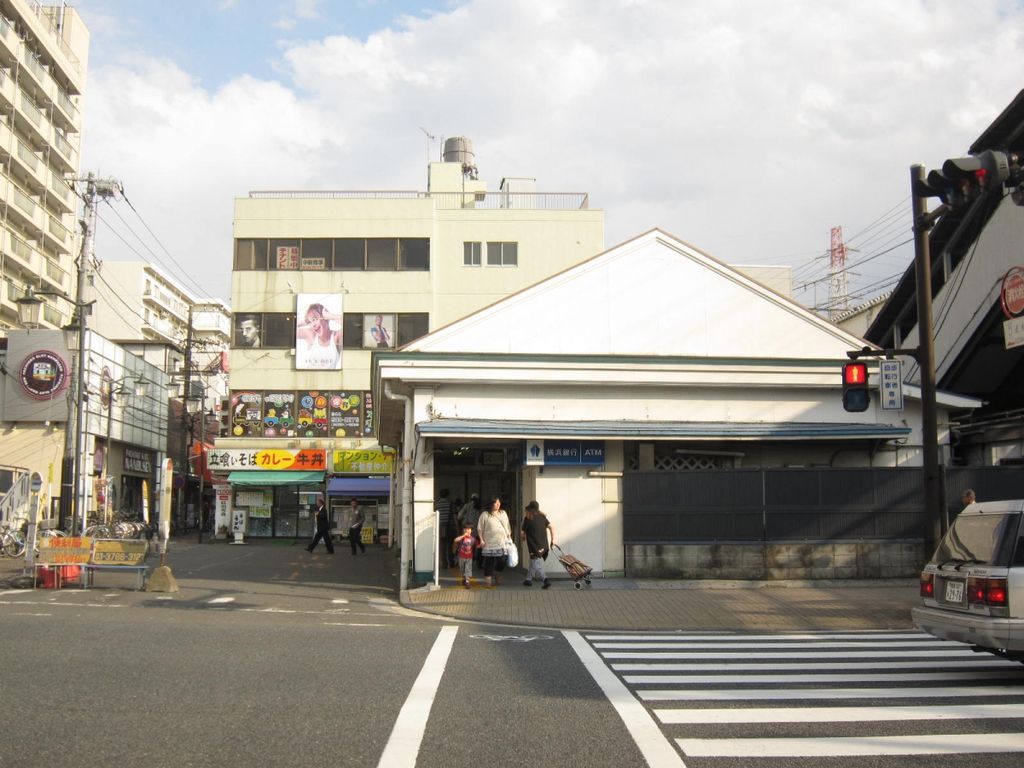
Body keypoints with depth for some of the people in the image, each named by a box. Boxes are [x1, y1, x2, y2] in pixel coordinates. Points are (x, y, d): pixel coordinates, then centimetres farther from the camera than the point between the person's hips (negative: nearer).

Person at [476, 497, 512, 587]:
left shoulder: (503, 513, 13)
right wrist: (481, 540, -6)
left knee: (502, 560, -2)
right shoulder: (485, 515, 0)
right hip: (489, 543, -3)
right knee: (489, 563, -1)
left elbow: (508, 526, 19)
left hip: (503, 542, 3)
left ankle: (497, 576, 23)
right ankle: (489, 580, 8)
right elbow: (480, 529, 1)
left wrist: (509, 537, 14)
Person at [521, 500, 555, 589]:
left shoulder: (528, 519, -7)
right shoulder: (542, 517, 7)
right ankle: (529, 579, 31)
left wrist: (523, 537, 21)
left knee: (537, 566, -6)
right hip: (544, 546, 6)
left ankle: (546, 579, -23)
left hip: (534, 547, -6)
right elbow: (551, 527, 1)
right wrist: (553, 539, 6)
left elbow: (522, 533, -2)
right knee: (533, 564, 22)